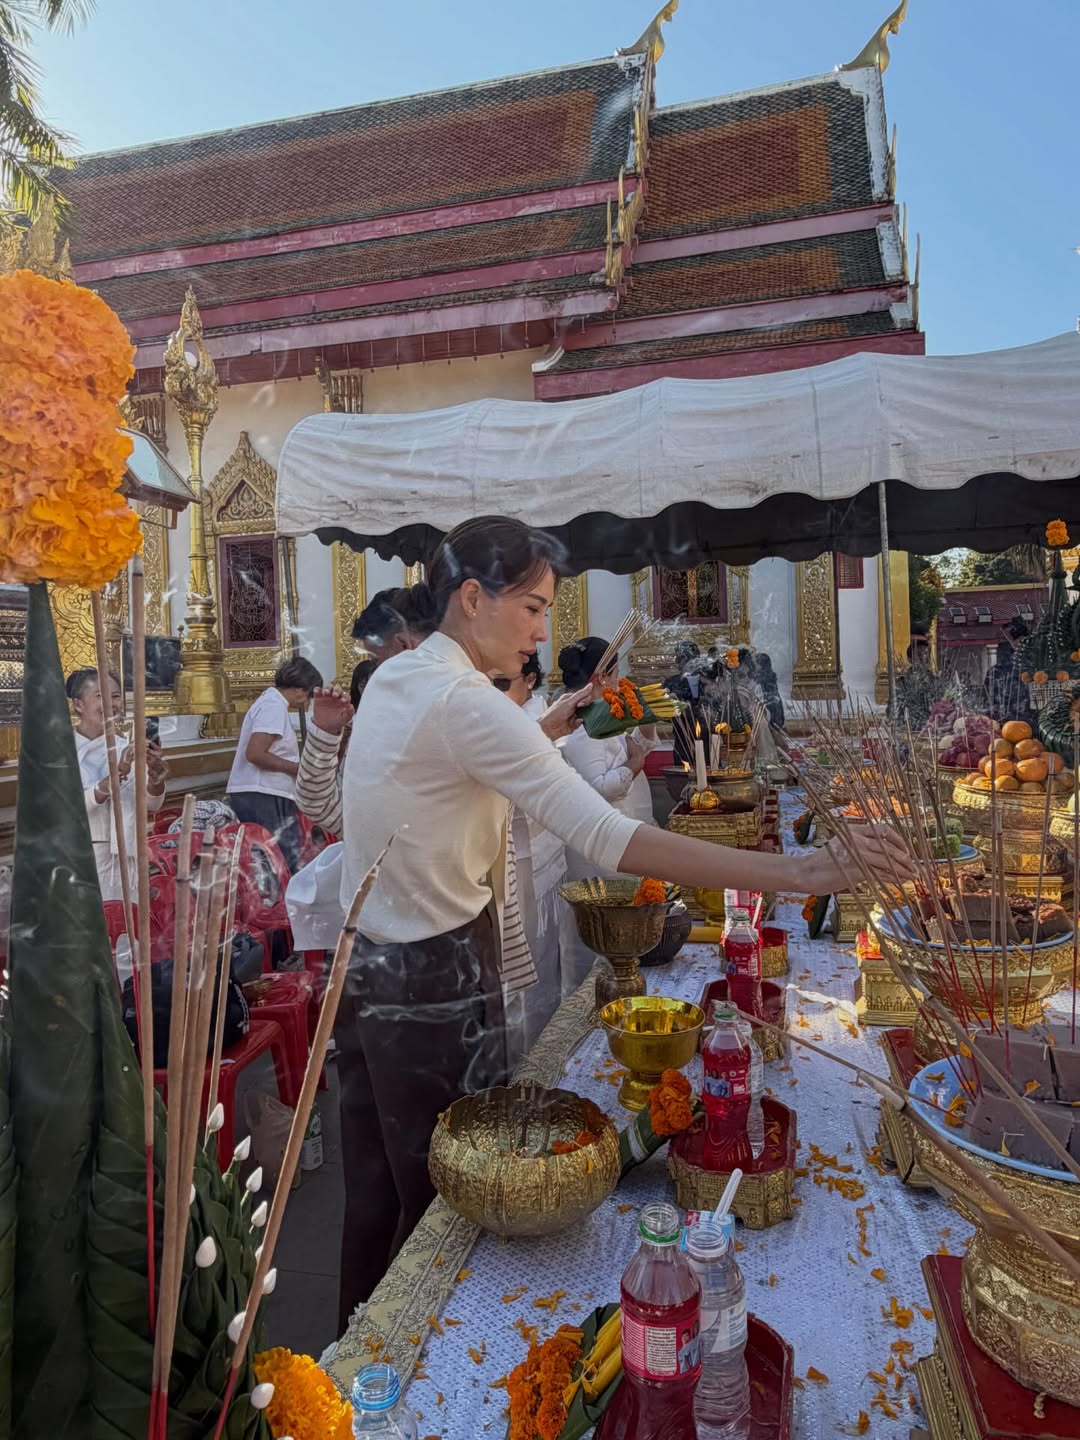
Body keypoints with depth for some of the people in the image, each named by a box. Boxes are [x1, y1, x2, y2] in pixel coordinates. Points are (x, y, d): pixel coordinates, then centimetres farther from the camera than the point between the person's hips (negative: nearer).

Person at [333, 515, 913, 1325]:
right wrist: (797, 873, -32)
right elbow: (612, 840, -32)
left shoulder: (393, 678, 4)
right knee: (441, 1205, 13)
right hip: (437, 985, -9)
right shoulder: (464, 702, -24)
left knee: (377, 1194, 24)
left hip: (368, 966, 9)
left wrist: (552, 727, 13)